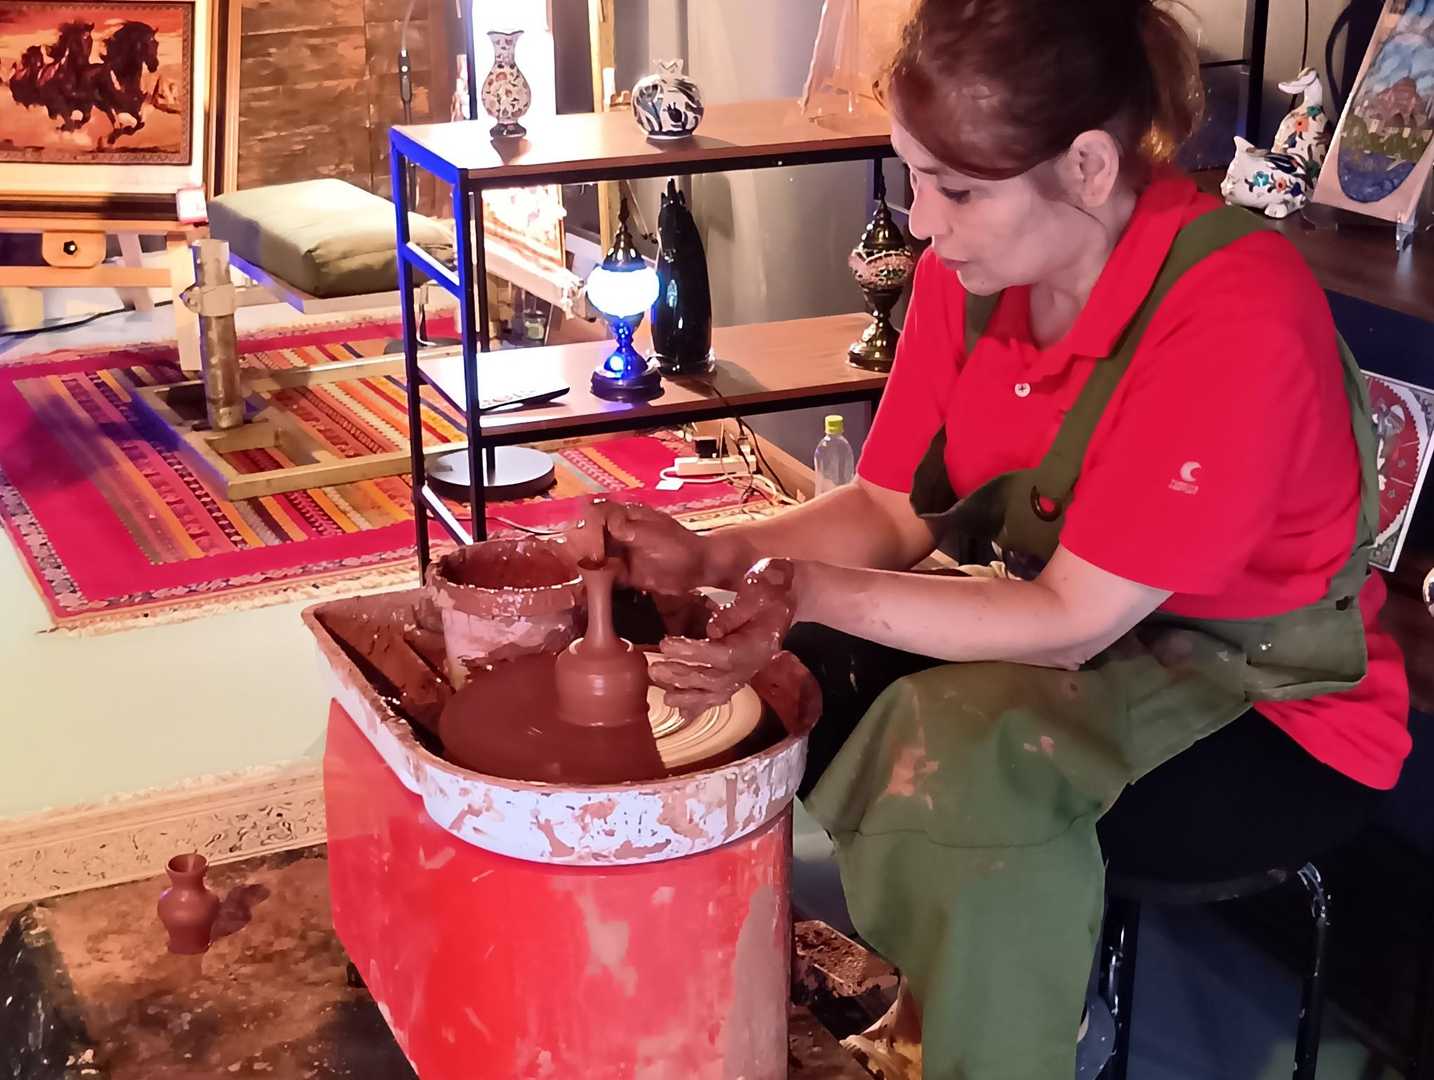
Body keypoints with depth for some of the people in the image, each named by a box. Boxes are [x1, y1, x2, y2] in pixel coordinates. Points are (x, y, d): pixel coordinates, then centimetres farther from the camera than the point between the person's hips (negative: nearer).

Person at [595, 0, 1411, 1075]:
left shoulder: (1237, 319, -29)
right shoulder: (974, 263, -7)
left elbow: (1073, 621, -26)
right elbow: (891, 511, -3)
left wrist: (815, 591, -32)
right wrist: (709, 556, -19)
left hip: (1272, 716, -7)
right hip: (1065, 638, 7)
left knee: (966, 752, -33)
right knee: (790, 671, -11)